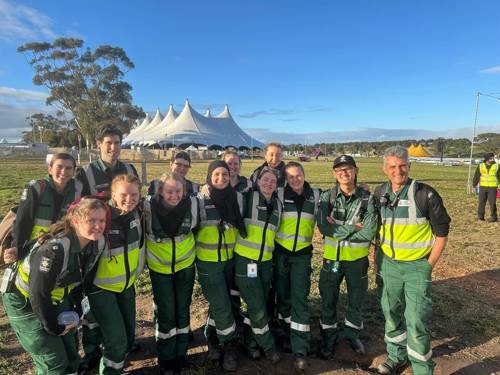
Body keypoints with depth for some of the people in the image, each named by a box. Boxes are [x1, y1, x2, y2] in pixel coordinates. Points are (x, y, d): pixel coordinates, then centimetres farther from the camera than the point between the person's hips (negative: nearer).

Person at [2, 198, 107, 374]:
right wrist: (52, 326, -15)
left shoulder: (98, 243, -15)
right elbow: (39, 293, -28)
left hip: (57, 298, 7)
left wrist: (77, 309, 4)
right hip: (25, 301, -6)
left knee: (71, 356, 13)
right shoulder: (55, 248, -36)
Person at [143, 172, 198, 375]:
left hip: (185, 265, 2)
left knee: (182, 311, 12)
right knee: (165, 313, 5)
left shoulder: (191, 203, -19)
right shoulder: (149, 206, -23)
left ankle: (180, 356, 33)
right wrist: (147, 257, 3)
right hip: (159, 267, -1)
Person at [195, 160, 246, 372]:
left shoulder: (237, 198, -2)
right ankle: (229, 347, 21)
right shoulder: (201, 200, -13)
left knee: (219, 304, 17)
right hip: (208, 262, -4)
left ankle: (212, 339, 39)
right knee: (222, 307, 0)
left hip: (230, 259, 4)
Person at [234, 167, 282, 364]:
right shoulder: (248, 198, -8)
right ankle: (268, 346, 23)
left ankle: (250, 342, 37)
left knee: (258, 306, 16)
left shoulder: (278, 204, 6)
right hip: (245, 261, -5)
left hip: (266, 262, 5)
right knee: (258, 309, 0)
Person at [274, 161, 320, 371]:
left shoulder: (315, 195, -1)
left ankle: (300, 350, 3)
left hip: (302, 254, 0)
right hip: (281, 252, 0)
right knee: (283, 295, 12)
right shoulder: (279, 194, -7)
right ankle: (289, 334, 35)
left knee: (299, 298, -3)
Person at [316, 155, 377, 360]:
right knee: (328, 301, 14)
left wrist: (338, 230, -19)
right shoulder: (327, 196, -8)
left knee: (356, 300, 19)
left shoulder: (367, 198, -10)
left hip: (357, 259, 0)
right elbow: (323, 228, -20)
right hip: (332, 257, 0)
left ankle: (352, 334, 45)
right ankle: (329, 338, 37)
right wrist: (352, 228, -21)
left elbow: (369, 233, -19)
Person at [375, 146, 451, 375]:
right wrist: (381, 254, 10)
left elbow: (441, 232, -8)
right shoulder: (380, 193, -1)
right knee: (391, 312, 17)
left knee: (416, 320, -2)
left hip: (417, 266, -5)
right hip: (389, 264, 5)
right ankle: (397, 357, 37)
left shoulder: (425, 194, -16)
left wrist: (429, 265, -8)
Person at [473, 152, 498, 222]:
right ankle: (480, 216, 15)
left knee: (492, 203, -2)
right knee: (481, 202, 6)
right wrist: (474, 186, 5)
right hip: (482, 187, 1)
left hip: (492, 187, -1)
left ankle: (493, 217, 9)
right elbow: (476, 177, 7)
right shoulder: (480, 166, 3)